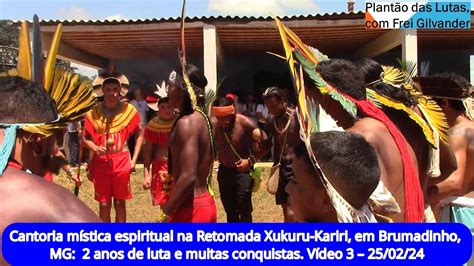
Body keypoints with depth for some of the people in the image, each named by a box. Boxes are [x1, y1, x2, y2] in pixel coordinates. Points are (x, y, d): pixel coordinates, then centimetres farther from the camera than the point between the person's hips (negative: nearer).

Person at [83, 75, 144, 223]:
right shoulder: (94, 112, -2)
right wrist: (96, 149, -16)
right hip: (101, 162, 1)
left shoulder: (129, 109, -4)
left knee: (120, 202, 11)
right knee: (104, 204, 9)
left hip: (122, 161, -1)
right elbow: (85, 138, 5)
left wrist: (134, 159, 0)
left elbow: (140, 134, 5)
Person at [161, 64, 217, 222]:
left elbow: (189, 177, -26)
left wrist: (164, 215, -19)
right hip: (205, 203, 10)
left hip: (190, 208, -9)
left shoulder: (186, 122, -19)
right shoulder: (201, 118, 10)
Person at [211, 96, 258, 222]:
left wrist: (250, 160, -20)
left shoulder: (246, 123, -23)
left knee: (244, 209, -5)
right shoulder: (212, 124, -15)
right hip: (224, 170, 4)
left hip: (243, 171, -4)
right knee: (229, 209, 15)